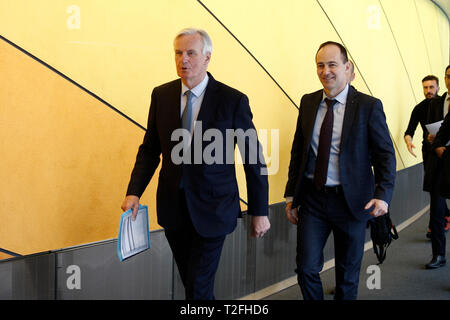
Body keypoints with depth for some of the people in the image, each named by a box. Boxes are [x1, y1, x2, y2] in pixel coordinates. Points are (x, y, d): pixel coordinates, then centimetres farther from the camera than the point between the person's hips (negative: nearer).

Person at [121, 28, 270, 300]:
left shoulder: (233, 101, -11)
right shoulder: (161, 95, 2)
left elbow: (254, 159, -6)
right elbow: (150, 149, 7)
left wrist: (259, 212, -4)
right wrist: (134, 192, -5)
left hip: (212, 209, -4)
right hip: (173, 207, 4)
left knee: (199, 287, -2)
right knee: (190, 280, 18)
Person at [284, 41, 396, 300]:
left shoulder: (369, 106, -6)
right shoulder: (308, 102, 5)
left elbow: (385, 154, -7)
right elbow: (298, 151, 10)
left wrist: (383, 194, -22)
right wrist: (292, 195, 8)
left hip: (351, 201, -2)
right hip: (312, 199, 3)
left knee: (348, 275, 12)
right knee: (307, 269, 1)